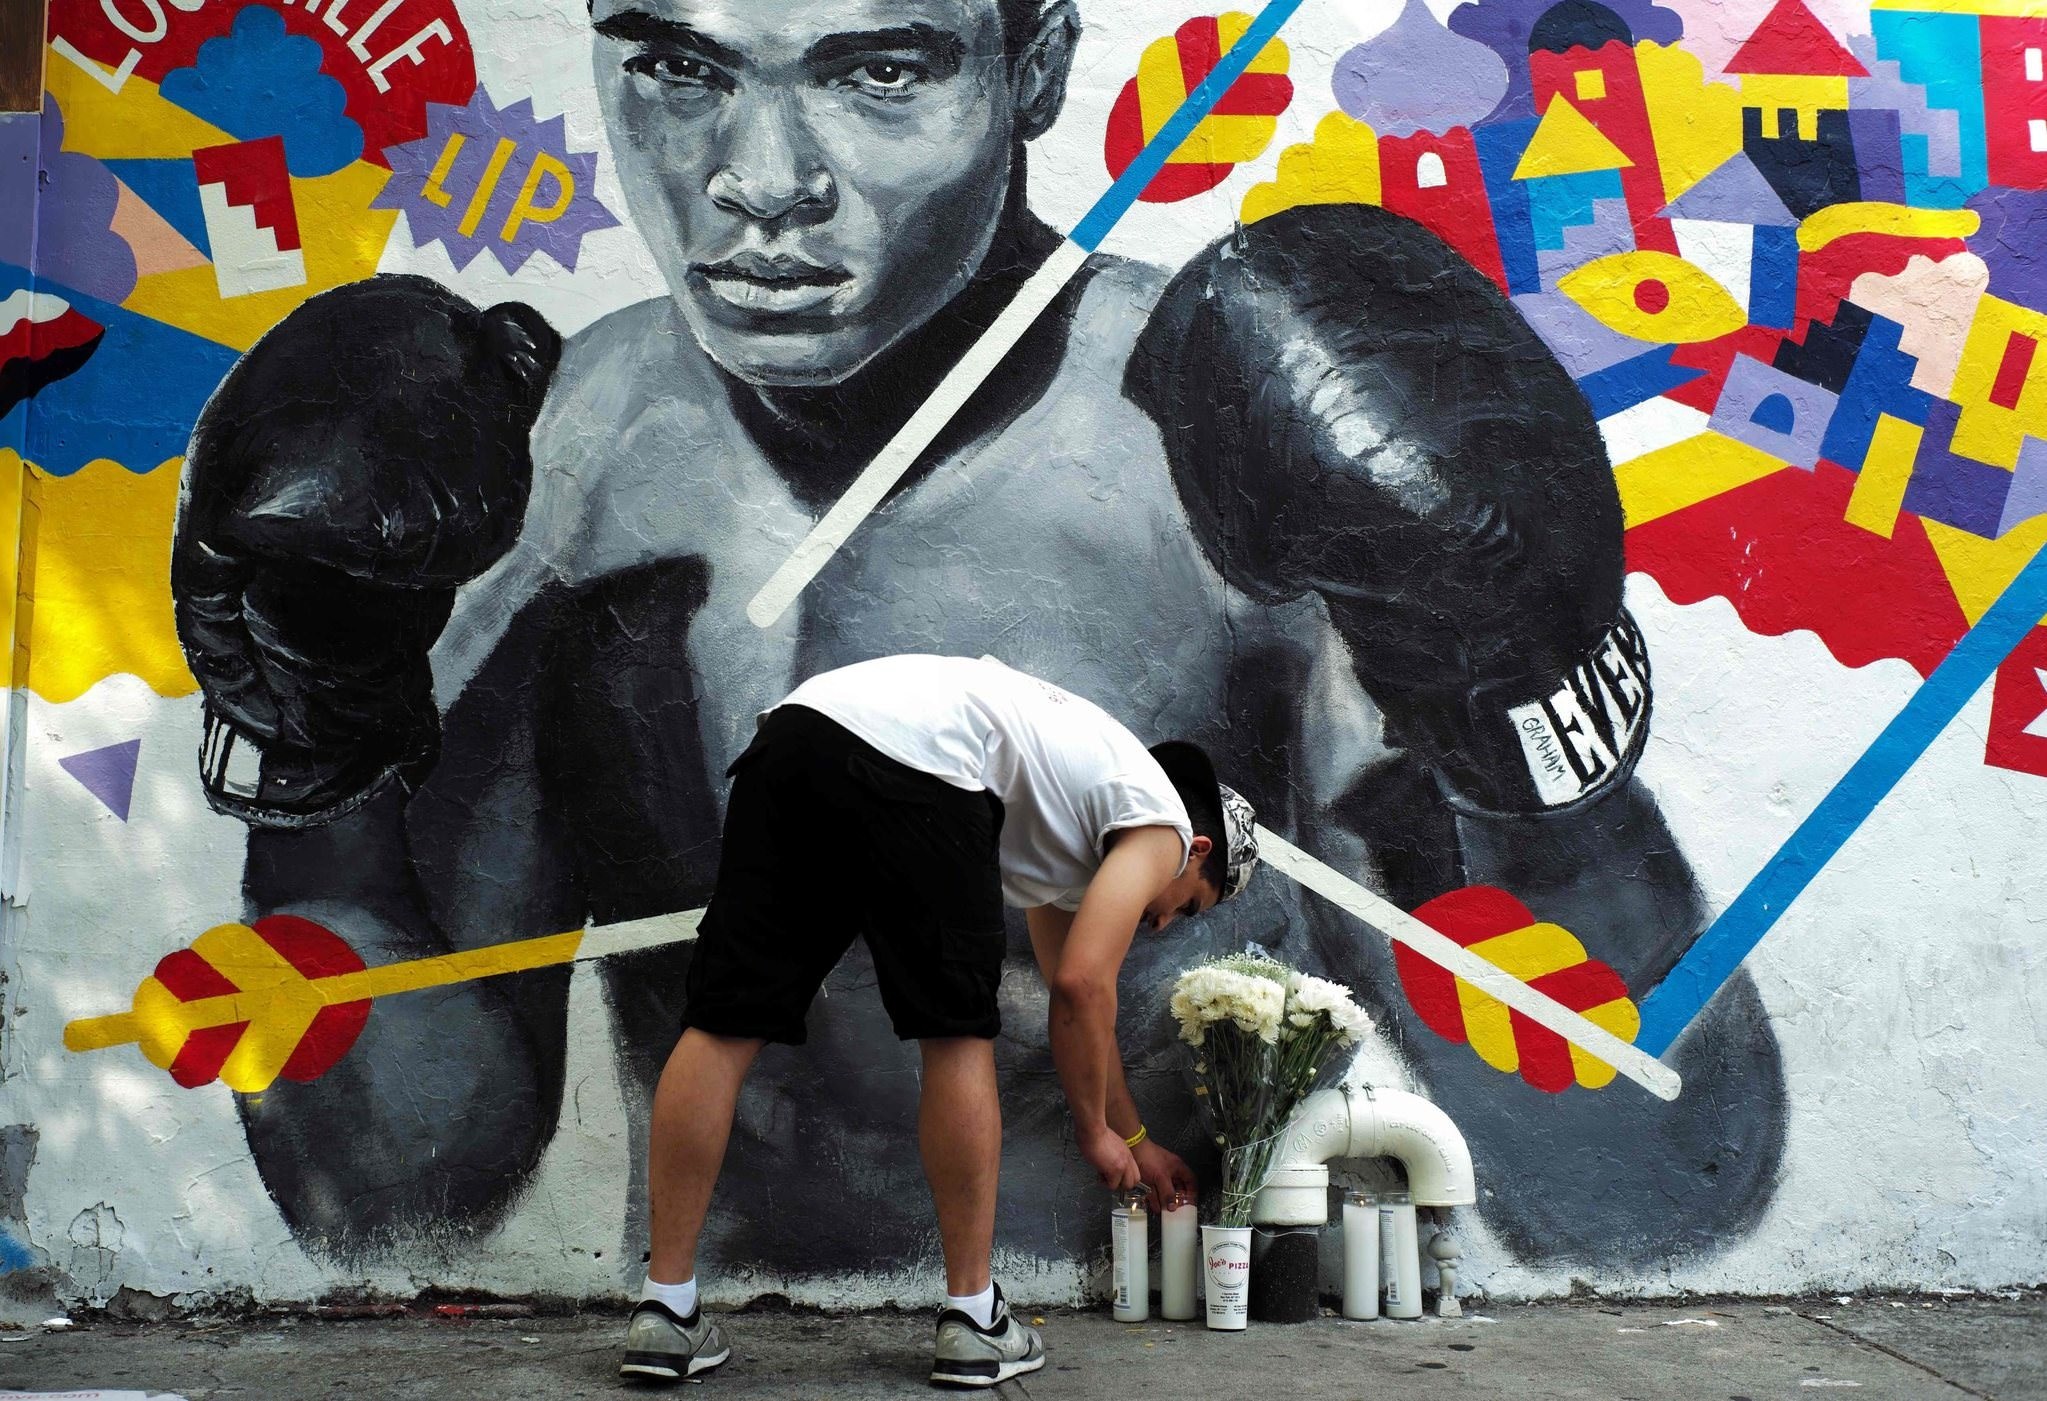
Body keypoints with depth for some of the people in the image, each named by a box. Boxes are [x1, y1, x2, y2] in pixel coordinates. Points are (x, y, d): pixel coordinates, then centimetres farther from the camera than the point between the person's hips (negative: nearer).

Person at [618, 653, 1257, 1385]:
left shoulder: (1081, 794, 40)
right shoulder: (1162, 827, 17)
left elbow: (1072, 992, 47)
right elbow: (1082, 988, 4)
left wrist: (1138, 1141, 55)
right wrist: (1095, 1132, 20)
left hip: (792, 729, 8)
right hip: (906, 763, -8)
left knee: (724, 1023, 6)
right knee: (957, 1031, 7)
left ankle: (666, 1313, 8)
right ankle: (973, 1322, 14)